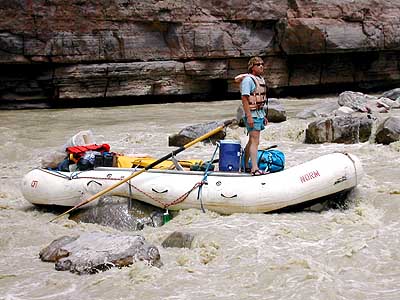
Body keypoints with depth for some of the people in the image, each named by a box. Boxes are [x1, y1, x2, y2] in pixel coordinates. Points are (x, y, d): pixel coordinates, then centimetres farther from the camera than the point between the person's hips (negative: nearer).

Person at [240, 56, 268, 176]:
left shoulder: (261, 79, 16)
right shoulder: (248, 79, -14)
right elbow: (244, 99, -19)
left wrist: (264, 116, 20)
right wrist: (249, 116, -23)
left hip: (259, 114, 10)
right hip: (252, 115, -10)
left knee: (252, 141, 14)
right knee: (255, 141, -12)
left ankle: (245, 166, 21)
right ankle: (254, 168, -14)